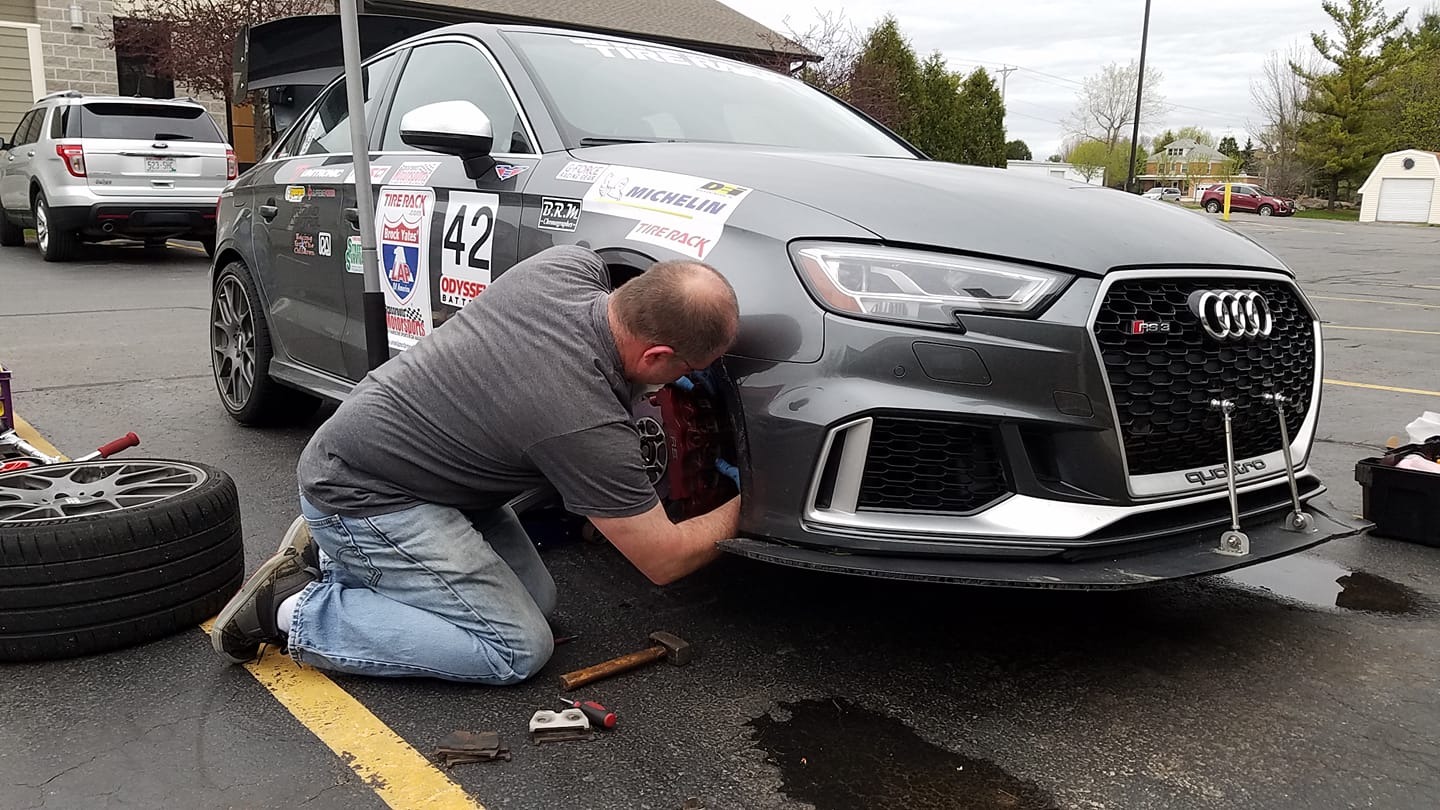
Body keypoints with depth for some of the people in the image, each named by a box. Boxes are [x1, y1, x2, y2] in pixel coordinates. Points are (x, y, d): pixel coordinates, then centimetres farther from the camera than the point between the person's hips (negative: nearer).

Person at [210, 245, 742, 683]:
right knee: (518, 650, -10)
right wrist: (741, 507, -3)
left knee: (536, 598, 10)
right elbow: (665, 561, -18)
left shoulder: (573, 264, -11)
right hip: (359, 495, -9)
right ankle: (295, 611, -4)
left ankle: (330, 558, 16)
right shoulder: (588, 427, -31)